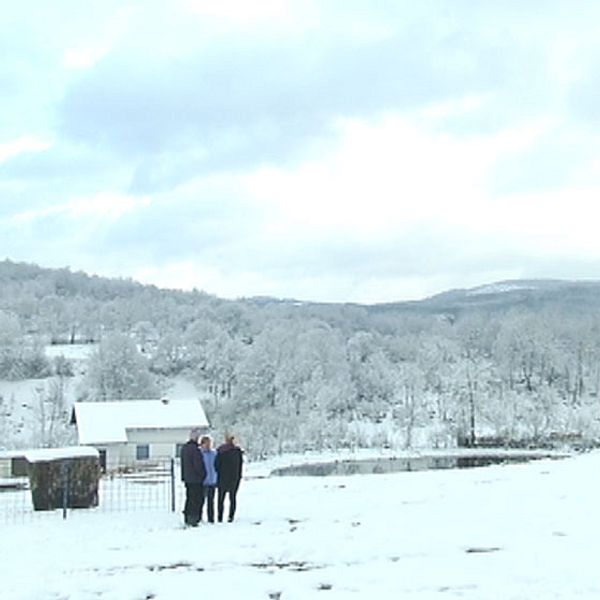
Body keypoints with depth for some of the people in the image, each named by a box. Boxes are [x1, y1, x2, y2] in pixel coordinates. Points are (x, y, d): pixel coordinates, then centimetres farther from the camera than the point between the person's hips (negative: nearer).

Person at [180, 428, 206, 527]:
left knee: (189, 498, 17)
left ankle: (186, 519, 21)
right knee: (196, 499, -3)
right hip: (195, 479, -9)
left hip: (187, 478, 9)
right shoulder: (194, 449, -19)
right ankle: (192, 520, -4)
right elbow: (198, 465, -18)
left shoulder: (184, 447, 9)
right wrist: (203, 474, -3)